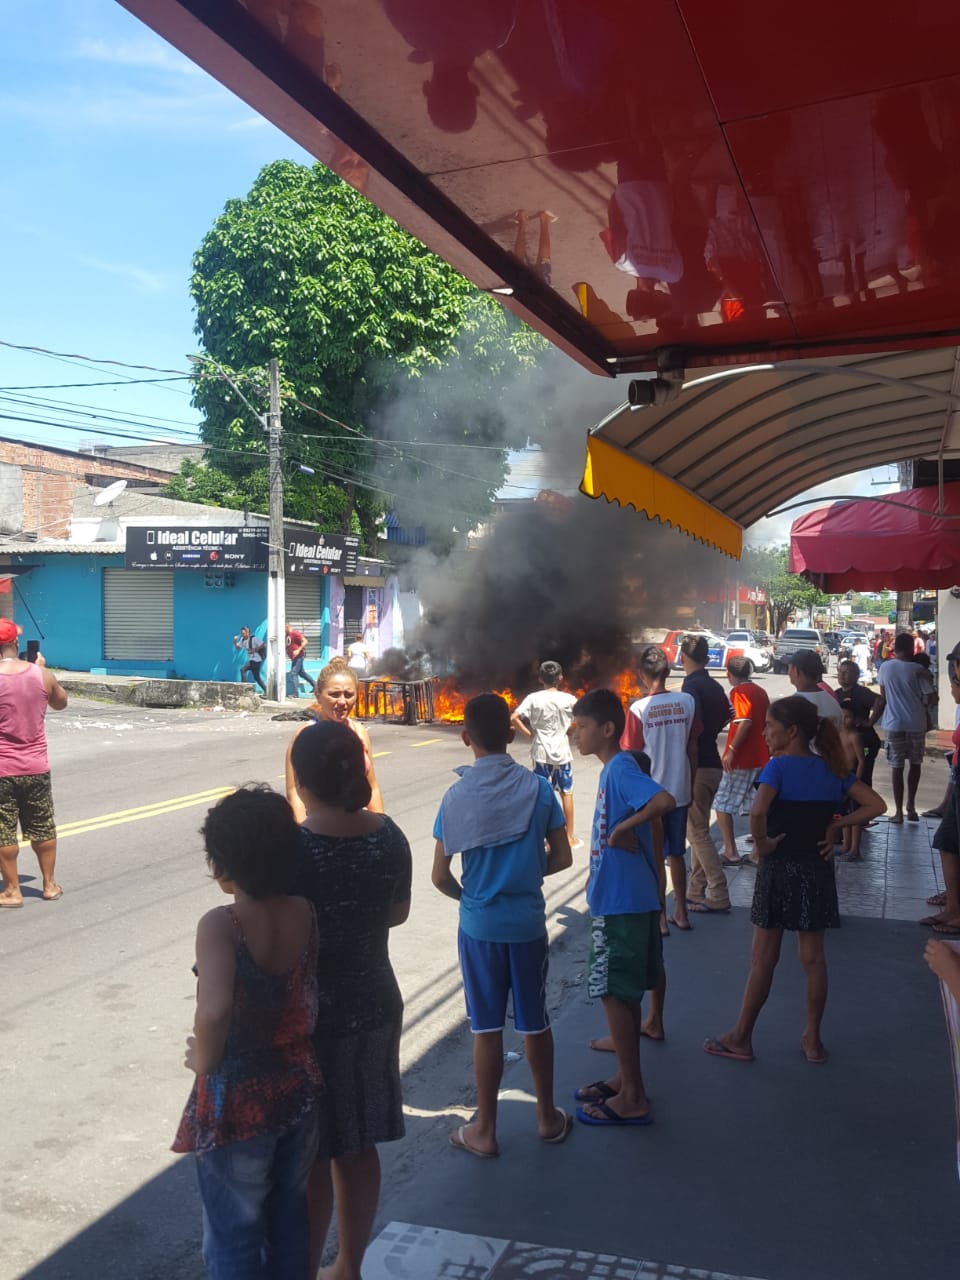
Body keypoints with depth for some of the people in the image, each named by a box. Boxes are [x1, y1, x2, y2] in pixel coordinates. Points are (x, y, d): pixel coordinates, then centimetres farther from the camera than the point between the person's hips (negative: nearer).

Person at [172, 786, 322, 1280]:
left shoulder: (220, 925, -25)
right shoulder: (306, 913, -9)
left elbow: (214, 1011, -36)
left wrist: (203, 1061, -18)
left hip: (238, 1101, -5)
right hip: (300, 1089, 5)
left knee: (234, 1231, 17)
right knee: (289, 1215, 25)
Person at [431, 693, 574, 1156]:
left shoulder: (456, 797, -12)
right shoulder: (538, 788, -9)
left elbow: (440, 877, -9)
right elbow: (561, 858, -3)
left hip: (479, 926, -1)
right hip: (528, 922, 1)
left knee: (487, 1028, 10)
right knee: (535, 1022, 17)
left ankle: (484, 1130, 22)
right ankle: (548, 1117, 32)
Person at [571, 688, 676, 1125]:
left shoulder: (620, 767, -18)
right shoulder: (614, 769, 11)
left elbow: (664, 800, -36)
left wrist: (622, 828, -25)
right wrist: (597, 877, 19)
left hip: (622, 902, -10)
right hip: (620, 898, 10)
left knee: (614, 993, -1)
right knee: (625, 991, 17)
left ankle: (632, 1098, 10)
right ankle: (626, 1079, 30)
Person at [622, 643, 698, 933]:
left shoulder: (639, 709, -15)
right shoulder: (687, 702, -4)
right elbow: (692, 748, 3)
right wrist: (691, 784, 15)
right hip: (679, 791, 4)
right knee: (676, 853, 17)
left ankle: (660, 918, 15)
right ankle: (680, 913, 26)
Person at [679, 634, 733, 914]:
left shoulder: (691, 686, -15)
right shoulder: (714, 686, 12)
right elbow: (727, 714, 26)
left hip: (697, 766, -9)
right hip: (713, 764, 9)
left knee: (697, 832, -4)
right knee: (698, 830, 15)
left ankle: (718, 896, -3)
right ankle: (696, 892, 21)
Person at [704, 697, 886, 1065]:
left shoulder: (778, 766, -15)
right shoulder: (832, 768, 3)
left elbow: (757, 811, -32)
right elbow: (876, 805, 2)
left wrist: (761, 843, -16)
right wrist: (834, 825, 0)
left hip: (779, 869, -5)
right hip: (817, 870, 5)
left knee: (763, 958, 5)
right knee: (813, 957, 14)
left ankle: (741, 1038, 17)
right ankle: (812, 1039, 24)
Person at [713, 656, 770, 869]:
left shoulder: (739, 691, -12)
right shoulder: (760, 692, 12)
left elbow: (745, 722, -25)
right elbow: (767, 723, 17)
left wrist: (731, 749, -23)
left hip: (741, 759, -8)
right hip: (760, 758, 8)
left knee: (722, 805, 0)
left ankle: (730, 853, -1)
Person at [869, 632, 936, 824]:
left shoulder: (885, 668, 0)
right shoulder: (918, 670, -9)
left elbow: (882, 699, 6)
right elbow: (931, 699, -10)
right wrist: (921, 705, 11)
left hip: (893, 724, 1)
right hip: (916, 724, -1)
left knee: (896, 767, 7)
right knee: (915, 764, 16)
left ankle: (898, 811, 6)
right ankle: (911, 807, 16)